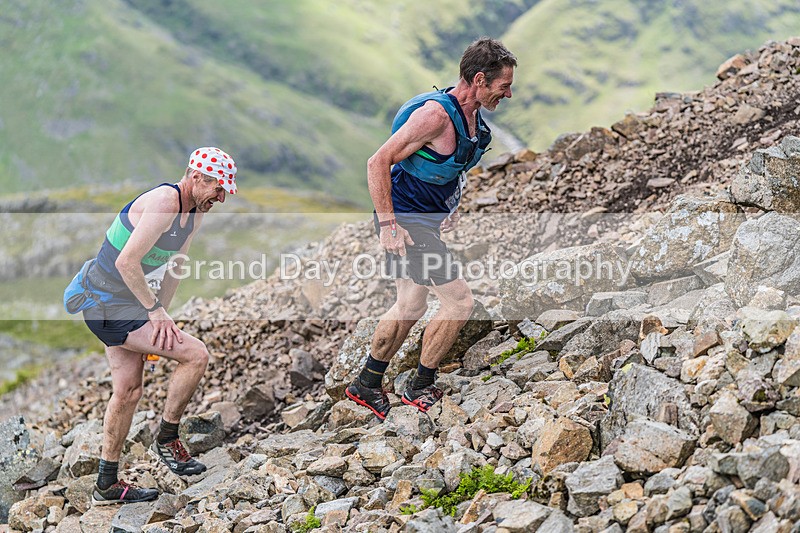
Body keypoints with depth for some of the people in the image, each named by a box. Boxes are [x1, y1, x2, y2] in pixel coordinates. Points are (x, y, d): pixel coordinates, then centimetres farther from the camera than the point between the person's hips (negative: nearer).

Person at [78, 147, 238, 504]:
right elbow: (127, 262, -27)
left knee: (128, 391, 15)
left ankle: (107, 485, 26)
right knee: (196, 354, -15)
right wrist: (156, 311, -20)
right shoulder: (164, 203, -23)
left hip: (126, 305, 10)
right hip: (109, 307, -10)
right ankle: (167, 440, 2)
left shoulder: (195, 213, 7)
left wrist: (160, 314, 8)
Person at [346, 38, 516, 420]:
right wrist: (388, 225, -24)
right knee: (459, 301, -7)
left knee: (411, 307, 17)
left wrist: (447, 208, 16)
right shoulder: (436, 114, -24)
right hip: (406, 222, -10)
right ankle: (421, 388, 8)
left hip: (424, 219, 10)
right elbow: (378, 163, -23)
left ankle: (366, 385, 30)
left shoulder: (469, 114, 5)